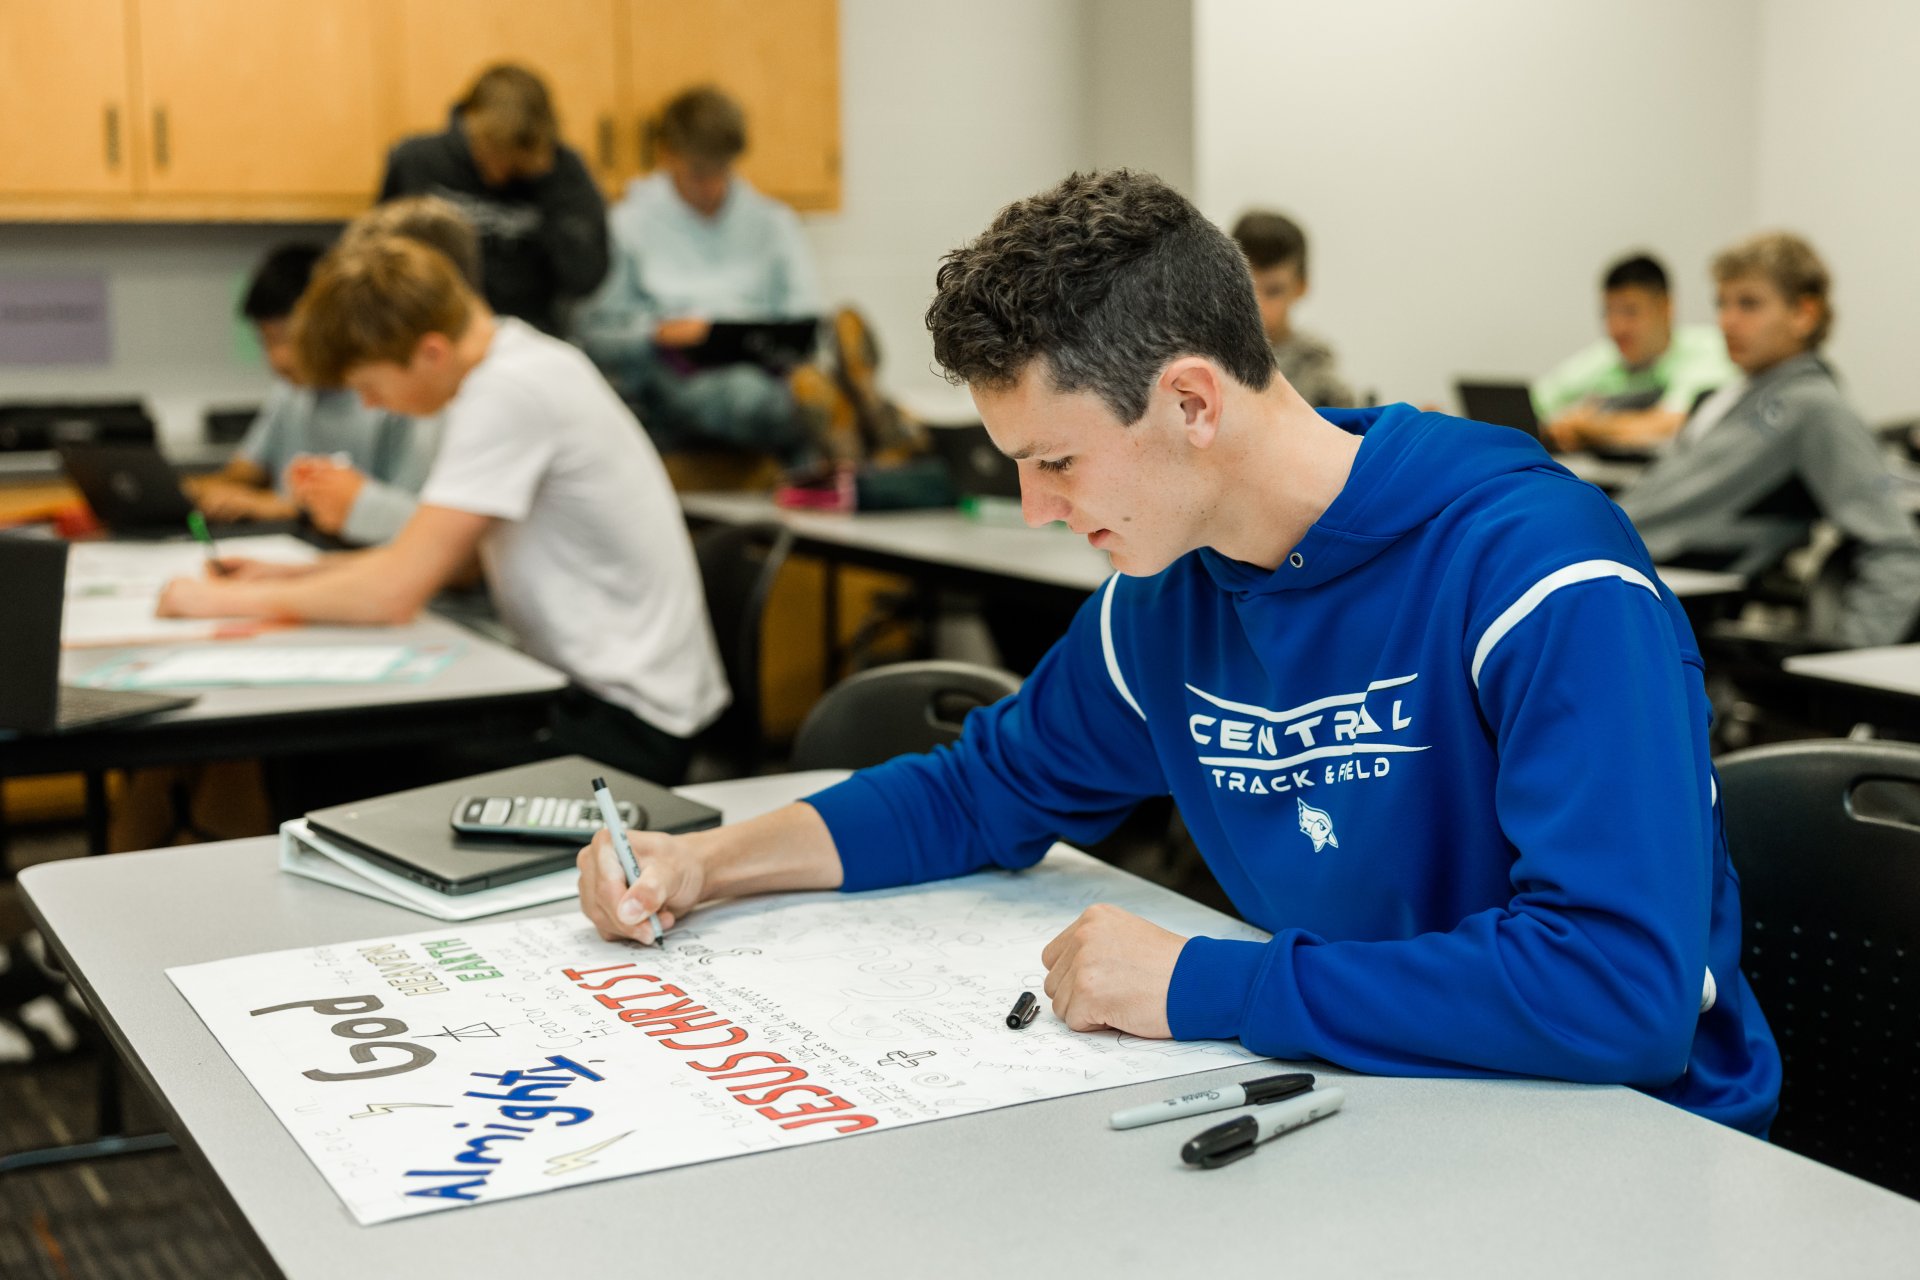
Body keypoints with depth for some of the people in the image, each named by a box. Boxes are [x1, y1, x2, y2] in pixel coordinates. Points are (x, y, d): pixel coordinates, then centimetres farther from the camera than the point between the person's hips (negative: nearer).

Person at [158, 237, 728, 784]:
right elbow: (437, 556, 16)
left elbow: (396, 591, -21)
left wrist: (230, 600, -9)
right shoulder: (516, 354, 8)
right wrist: (300, 576, 7)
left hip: (625, 725, -9)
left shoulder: (510, 391, -21)